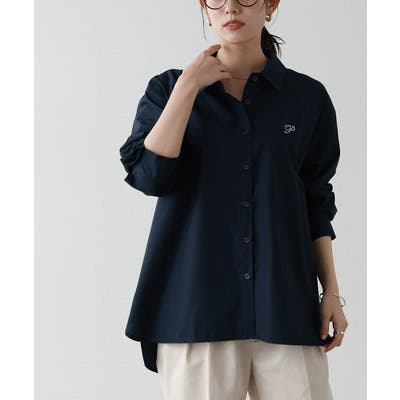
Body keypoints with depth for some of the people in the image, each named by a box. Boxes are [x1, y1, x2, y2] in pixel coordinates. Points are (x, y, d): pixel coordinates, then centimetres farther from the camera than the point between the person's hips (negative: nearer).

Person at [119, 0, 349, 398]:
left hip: (286, 302, 1)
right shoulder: (168, 88, 7)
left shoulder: (307, 96, 7)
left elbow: (316, 205, 11)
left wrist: (332, 291, 7)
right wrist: (189, 86, -9)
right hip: (196, 300, 0)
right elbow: (149, 176, -9)